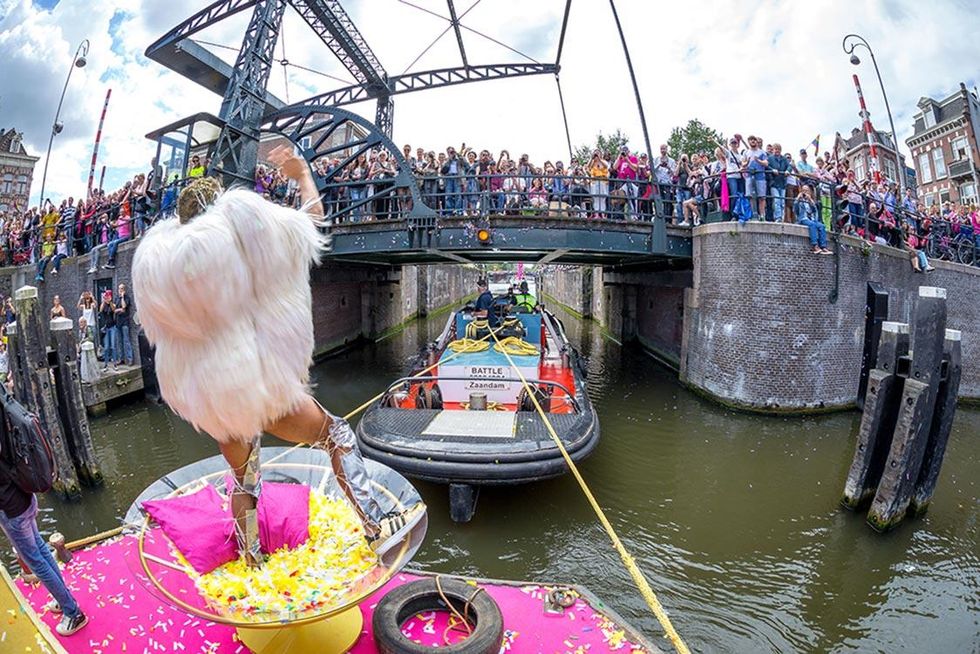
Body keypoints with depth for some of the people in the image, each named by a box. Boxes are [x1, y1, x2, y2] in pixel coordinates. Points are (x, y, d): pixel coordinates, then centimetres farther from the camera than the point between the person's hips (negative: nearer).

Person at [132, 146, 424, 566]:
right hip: (258, 385, -5)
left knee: (243, 479, 26)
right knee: (339, 435, 10)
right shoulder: (238, 228, -10)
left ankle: (250, 558, 41)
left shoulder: (156, 256, 1)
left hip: (204, 398, 6)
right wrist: (303, 174, 22)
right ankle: (377, 528, 8)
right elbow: (312, 214, 4)